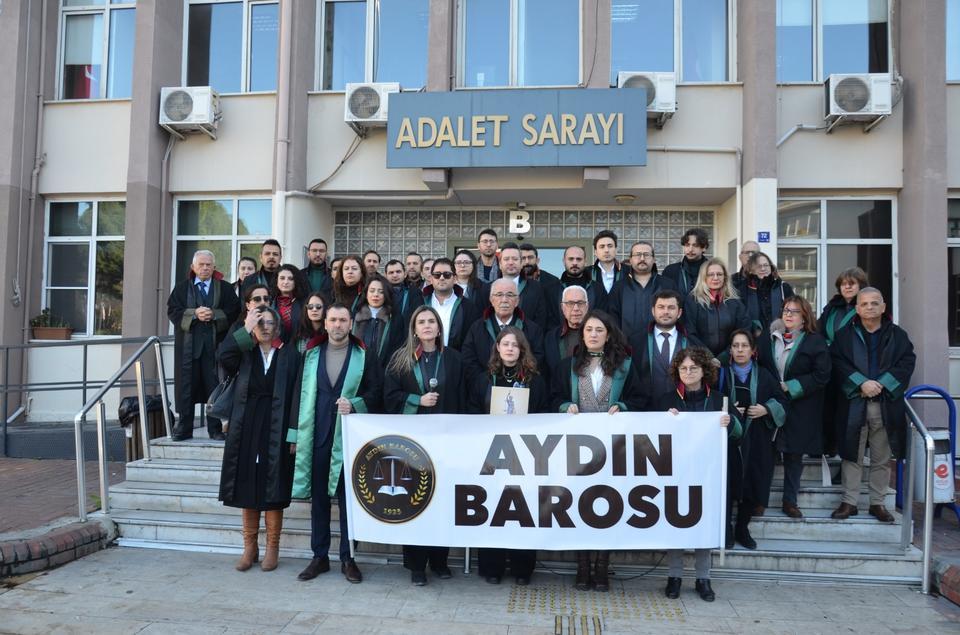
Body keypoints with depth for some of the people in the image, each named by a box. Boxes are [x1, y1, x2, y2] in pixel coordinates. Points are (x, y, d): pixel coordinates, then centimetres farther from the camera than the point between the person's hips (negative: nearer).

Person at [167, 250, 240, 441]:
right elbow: (172, 310, 1)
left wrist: (214, 314, -15)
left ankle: (215, 429, 8)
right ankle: (183, 428, 8)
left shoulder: (224, 288, 10)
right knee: (186, 386, 0)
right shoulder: (182, 287, 12)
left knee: (215, 386, 1)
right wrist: (194, 313, -14)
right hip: (188, 344, 1)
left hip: (215, 345, 0)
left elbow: (234, 311, 0)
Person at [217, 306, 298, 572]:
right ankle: (249, 547, 19)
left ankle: (272, 548, 14)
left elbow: (296, 394, -1)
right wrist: (246, 330, -12)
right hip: (246, 430, 2)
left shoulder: (289, 355, 2)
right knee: (247, 489, 7)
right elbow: (222, 356, -15)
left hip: (276, 431, -2)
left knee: (272, 490, 2)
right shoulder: (244, 352, 8)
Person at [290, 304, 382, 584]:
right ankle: (319, 557, 21)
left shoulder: (364, 356, 1)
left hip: (349, 438, -2)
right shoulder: (311, 354, 8)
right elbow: (300, 393, 8)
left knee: (348, 499, 3)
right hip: (316, 437, 2)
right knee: (318, 498, 9)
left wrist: (355, 404, -17)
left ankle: (347, 558, 14)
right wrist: (296, 434, 5)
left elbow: (376, 392, 1)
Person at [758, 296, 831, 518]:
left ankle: (790, 501, 20)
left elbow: (821, 375, -8)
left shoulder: (815, 341, -2)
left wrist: (792, 387, -13)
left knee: (794, 454, 7)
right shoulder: (768, 339, 7)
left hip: (800, 410, -2)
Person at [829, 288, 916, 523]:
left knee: (882, 459, 8)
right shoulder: (845, 335, 5)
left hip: (887, 404, 1)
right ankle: (849, 502, 12)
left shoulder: (898, 335, 7)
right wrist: (861, 383, -17)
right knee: (852, 456, 4)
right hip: (854, 404, -1)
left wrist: (881, 384, -14)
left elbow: (907, 363, -3)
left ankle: (877, 503, 20)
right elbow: (837, 363, -4)